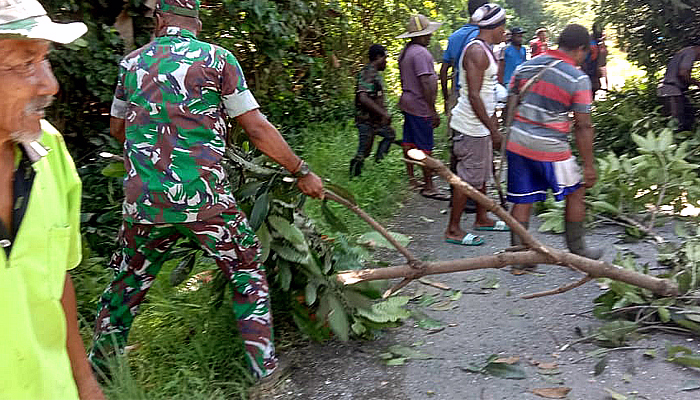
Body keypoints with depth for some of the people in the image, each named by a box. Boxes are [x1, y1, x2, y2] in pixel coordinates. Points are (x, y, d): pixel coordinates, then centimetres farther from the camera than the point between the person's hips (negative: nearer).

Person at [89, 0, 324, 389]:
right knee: (247, 270, 15)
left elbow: (117, 127, 23)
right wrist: (302, 172, 5)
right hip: (204, 199, -3)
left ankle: (98, 365, 37)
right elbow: (258, 128, -3)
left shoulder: (131, 62, 9)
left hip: (143, 201, 4)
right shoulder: (217, 58, -2)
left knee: (128, 280, 22)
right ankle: (264, 368, 18)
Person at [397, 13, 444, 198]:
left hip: (407, 103, 10)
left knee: (409, 142, 15)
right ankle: (428, 186, 0)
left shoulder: (405, 51, 14)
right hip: (420, 107, -10)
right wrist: (433, 111, -21)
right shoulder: (421, 53, -18)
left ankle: (410, 178, 25)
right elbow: (426, 83, -23)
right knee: (425, 148, -5)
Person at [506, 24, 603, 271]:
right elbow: (583, 126, -8)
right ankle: (576, 251, 26)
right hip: (550, 149, -5)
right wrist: (588, 165, -2)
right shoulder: (578, 79, -8)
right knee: (575, 194, 16)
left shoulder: (525, 67, 6)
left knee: (522, 201, 11)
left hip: (517, 142, 5)